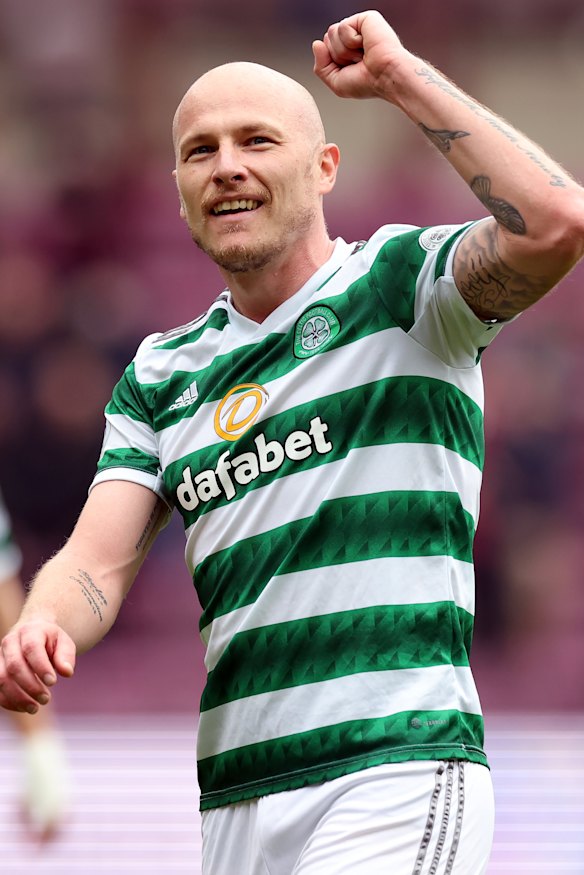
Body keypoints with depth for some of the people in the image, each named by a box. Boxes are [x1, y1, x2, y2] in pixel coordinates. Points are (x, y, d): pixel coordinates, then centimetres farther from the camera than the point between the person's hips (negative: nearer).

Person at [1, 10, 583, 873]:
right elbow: (98, 562, 7)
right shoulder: (161, 376, 18)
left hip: (397, 777, -6)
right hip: (234, 799, 6)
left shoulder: (402, 284, 3)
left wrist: (399, 75, -9)